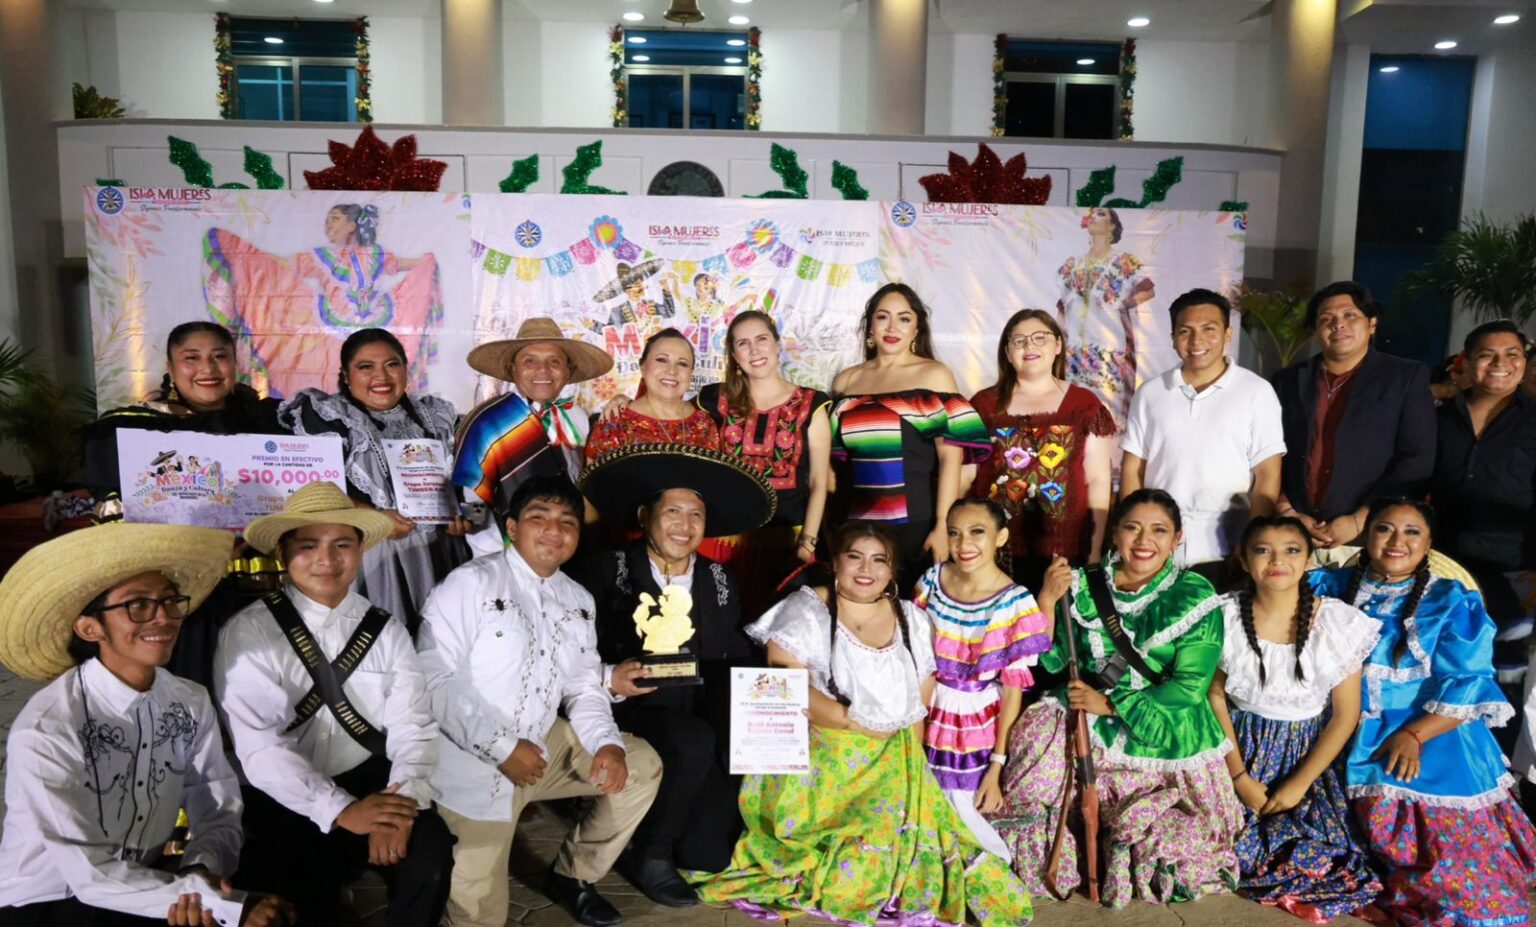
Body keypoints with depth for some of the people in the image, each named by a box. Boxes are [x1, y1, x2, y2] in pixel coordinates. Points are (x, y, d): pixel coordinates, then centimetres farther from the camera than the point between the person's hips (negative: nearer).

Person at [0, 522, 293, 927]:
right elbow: (91, 874, -24)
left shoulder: (191, 702, -4)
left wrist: (202, 868, -25)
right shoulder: (44, 731, -21)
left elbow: (219, 810, -3)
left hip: (141, 885, 5)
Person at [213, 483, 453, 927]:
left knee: (429, 851, -22)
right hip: (286, 800, -2)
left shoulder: (386, 630, 7)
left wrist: (402, 801, -21)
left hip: (371, 783, 3)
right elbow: (259, 748, -14)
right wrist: (340, 810, -23)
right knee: (307, 890, -27)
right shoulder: (248, 633, -5)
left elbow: (411, 724, -2)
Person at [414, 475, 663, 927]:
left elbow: (584, 687, 8)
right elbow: (433, 681, -20)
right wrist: (503, 748, -23)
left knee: (641, 765, 5)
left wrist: (607, 743, -12)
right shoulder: (470, 583, -14)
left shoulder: (579, 601, 8)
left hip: (545, 744, 7)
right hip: (475, 762, -6)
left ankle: (573, 874, 20)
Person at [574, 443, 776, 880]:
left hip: (704, 722, 4)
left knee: (710, 851, -13)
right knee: (693, 740, -33)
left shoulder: (721, 582, 9)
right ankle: (649, 857, -9)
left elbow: (738, 662, 11)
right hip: (629, 713, -4)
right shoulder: (606, 572, -5)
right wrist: (610, 679, -24)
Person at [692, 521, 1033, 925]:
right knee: (863, 847, -23)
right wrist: (856, 722, -16)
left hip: (892, 760, 4)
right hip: (819, 755, -4)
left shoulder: (912, 621, 9)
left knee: (902, 833, -19)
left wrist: (908, 761, -2)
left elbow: (921, 705, 11)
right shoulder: (805, 610, -4)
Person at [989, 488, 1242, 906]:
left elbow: (1189, 687, -12)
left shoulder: (1196, 598, -6)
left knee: (1178, 839, -15)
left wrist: (1111, 704, -18)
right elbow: (1050, 661, 1)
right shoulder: (1084, 588, 2)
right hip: (1089, 722, 3)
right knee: (1039, 735, -23)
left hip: (1168, 736, -2)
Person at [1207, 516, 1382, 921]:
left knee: (1318, 860, -15)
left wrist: (1298, 784, -11)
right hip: (1240, 751, 0)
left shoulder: (1338, 623, -12)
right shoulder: (1226, 615, -10)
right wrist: (1240, 777, -10)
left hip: (1307, 757, 0)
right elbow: (1215, 695, -4)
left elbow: (1346, 714, -7)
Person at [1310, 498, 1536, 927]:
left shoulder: (1451, 602, 4)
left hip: (1433, 735, -2)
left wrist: (1414, 735, -17)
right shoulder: (1335, 586, 12)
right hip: (1347, 736, 2)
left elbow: (1467, 684, -6)